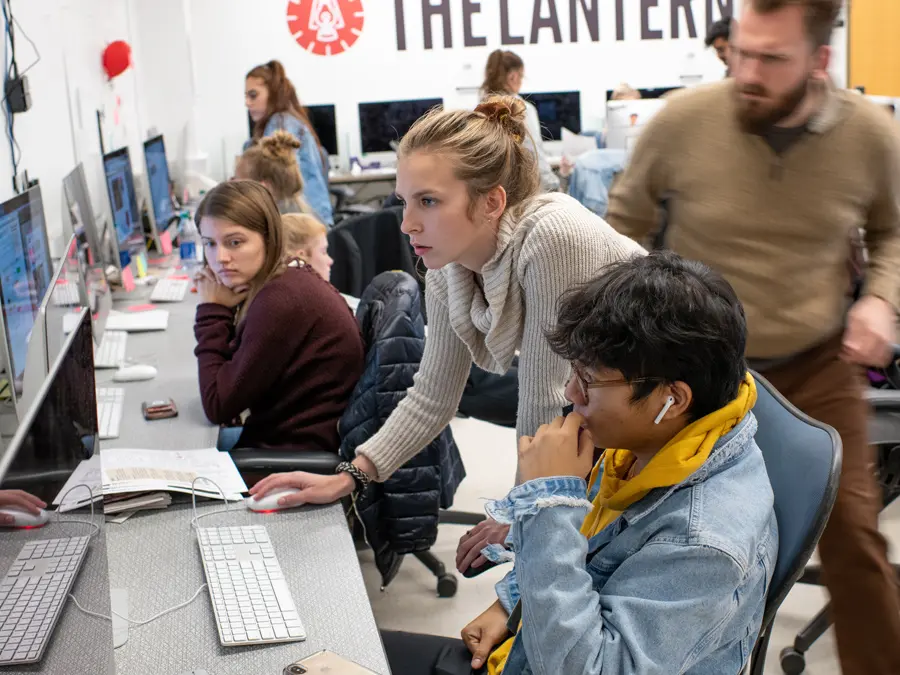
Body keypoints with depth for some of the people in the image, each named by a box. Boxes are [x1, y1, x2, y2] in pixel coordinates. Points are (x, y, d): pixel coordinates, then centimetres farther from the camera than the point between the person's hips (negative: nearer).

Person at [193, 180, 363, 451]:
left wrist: (213, 310, -10)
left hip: (300, 449, -8)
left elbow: (218, 406, -17)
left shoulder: (280, 300, -23)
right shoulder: (287, 279, 4)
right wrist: (220, 311, -6)